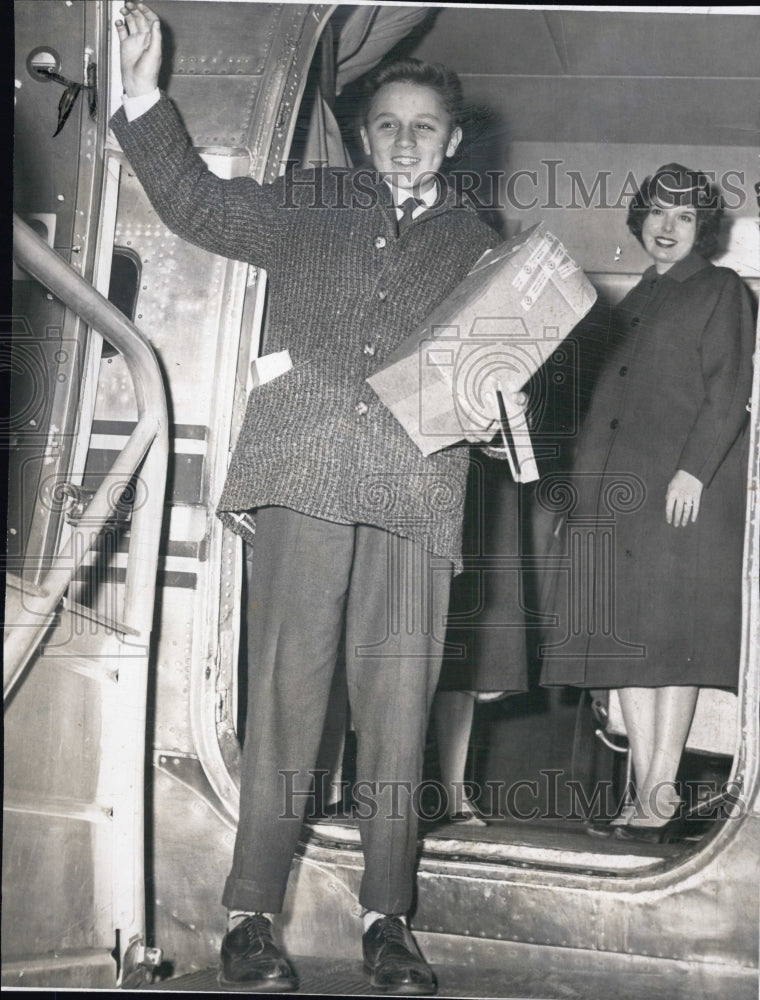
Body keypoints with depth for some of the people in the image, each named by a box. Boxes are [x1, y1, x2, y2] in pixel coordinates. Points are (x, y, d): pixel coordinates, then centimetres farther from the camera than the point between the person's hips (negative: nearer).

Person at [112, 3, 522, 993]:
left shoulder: (478, 249, 22)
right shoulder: (308, 207, 19)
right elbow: (198, 204, 14)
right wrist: (145, 96, 5)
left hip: (416, 493, 2)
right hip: (304, 475, -1)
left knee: (399, 703, -3)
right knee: (286, 689, -9)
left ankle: (388, 917, 5)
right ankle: (251, 913, -5)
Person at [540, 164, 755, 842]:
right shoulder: (637, 301, 25)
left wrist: (694, 468, -17)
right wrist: (589, 487, 15)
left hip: (686, 486, -7)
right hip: (620, 491, 7)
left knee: (671, 633, -10)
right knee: (627, 637, 1)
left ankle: (663, 796, -10)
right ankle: (645, 795, 2)